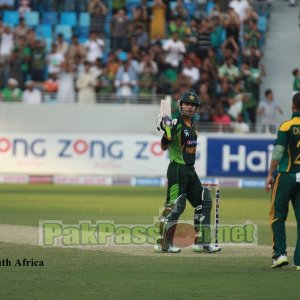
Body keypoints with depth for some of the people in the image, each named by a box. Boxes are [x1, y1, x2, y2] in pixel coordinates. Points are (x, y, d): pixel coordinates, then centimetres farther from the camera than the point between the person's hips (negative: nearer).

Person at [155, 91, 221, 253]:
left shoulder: (192, 124, 13)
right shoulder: (176, 123, -12)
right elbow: (164, 147, -19)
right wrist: (167, 132, -34)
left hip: (190, 170, 9)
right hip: (177, 169, -9)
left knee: (204, 203, 10)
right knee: (175, 205, -11)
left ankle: (200, 242, 16)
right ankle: (162, 243, -5)